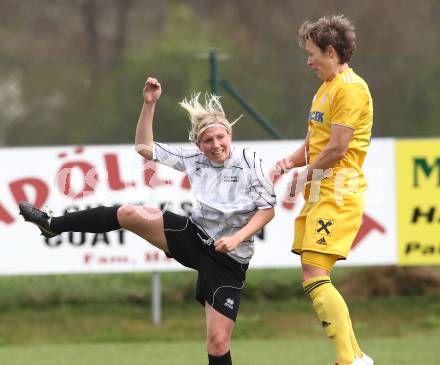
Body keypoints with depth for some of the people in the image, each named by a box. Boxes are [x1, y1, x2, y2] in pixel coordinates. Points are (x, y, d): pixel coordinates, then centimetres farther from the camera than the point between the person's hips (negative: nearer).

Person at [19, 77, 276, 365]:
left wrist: (237, 237, -23)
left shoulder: (249, 161, -14)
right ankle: (53, 225, 5)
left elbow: (268, 208, -11)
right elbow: (145, 147, 7)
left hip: (227, 261, -4)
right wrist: (149, 104, -2)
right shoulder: (194, 159, -1)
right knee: (129, 214, -12)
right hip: (195, 236, 4)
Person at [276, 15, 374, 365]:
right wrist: (292, 161, 5)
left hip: (337, 195, -10)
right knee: (313, 277, 9)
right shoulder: (326, 88, 20)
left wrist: (306, 176, -6)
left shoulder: (351, 88, -12)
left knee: (315, 276, -17)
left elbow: (337, 147, -19)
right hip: (319, 193, 10)